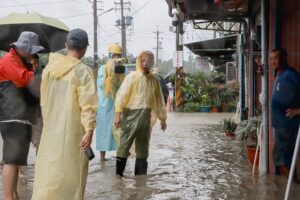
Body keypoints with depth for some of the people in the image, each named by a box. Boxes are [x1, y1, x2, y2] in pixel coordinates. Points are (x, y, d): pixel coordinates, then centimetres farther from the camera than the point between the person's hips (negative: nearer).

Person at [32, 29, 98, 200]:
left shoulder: (49, 68, 5)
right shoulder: (83, 71, -13)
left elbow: (43, 100, 13)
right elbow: (88, 104, -20)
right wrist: (89, 130, -21)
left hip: (50, 130, 6)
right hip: (73, 132, -5)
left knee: (48, 170, 15)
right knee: (70, 175, 4)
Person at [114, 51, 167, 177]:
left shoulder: (154, 80, 8)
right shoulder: (132, 77, -6)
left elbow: (158, 100, 16)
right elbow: (122, 94, -13)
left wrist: (162, 118, 18)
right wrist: (118, 113, -23)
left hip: (145, 117, 5)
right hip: (131, 115, -5)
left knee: (143, 149, 11)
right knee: (124, 146, -3)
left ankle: (140, 178, 21)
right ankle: (118, 176, 6)